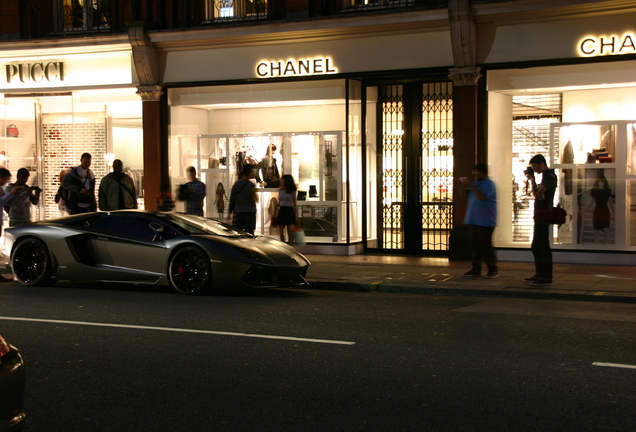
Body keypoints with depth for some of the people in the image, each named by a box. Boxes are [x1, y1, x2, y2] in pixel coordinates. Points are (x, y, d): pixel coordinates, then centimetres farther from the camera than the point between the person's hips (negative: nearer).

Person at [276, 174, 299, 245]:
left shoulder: (292, 192, -2)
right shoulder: (281, 191, 8)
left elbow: (295, 204, 0)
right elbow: (279, 202, 14)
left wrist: (296, 215, -5)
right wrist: (277, 213, 9)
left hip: (289, 211, -4)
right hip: (281, 211, 4)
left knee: (290, 232, -8)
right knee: (281, 232, 7)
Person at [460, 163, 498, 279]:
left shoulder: (489, 184, -9)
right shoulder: (475, 183, 16)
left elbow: (482, 197, -24)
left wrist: (470, 186, -20)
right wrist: (464, 185, 1)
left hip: (484, 221, -8)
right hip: (473, 220, 8)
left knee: (485, 245, -7)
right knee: (474, 245, 8)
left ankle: (493, 269, 0)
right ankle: (476, 268, 14)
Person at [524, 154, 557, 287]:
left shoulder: (548, 176, -13)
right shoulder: (547, 176, 19)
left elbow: (536, 195, -20)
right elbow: (537, 194, 20)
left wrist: (532, 179, -9)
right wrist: (531, 179, 11)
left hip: (543, 213, -11)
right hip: (540, 214, 11)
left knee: (543, 246, -10)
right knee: (536, 247, 15)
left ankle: (547, 277, -9)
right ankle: (540, 274, 21)